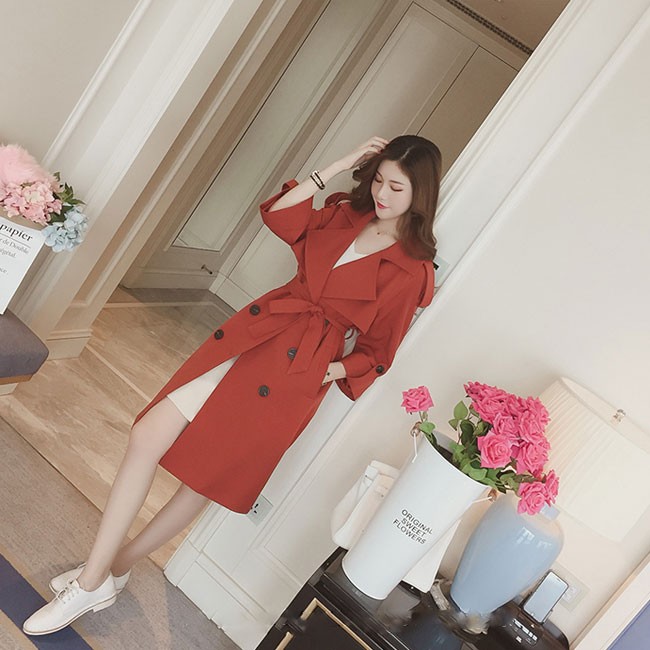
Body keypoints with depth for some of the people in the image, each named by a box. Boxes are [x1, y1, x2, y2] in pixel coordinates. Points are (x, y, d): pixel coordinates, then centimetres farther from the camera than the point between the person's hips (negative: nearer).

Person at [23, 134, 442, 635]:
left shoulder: (414, 270, -5)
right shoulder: (346, 213, 10)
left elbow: (376, 354, -1)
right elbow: (277, 214, 1)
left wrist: (329, 372, -15)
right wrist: (339, 166, 0)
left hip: (298, 371, -4)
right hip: (256, 332, 5)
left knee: (211, 478, 3)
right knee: (148, 435, -2)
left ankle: (116, 566, 27)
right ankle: (93, 578, 16)